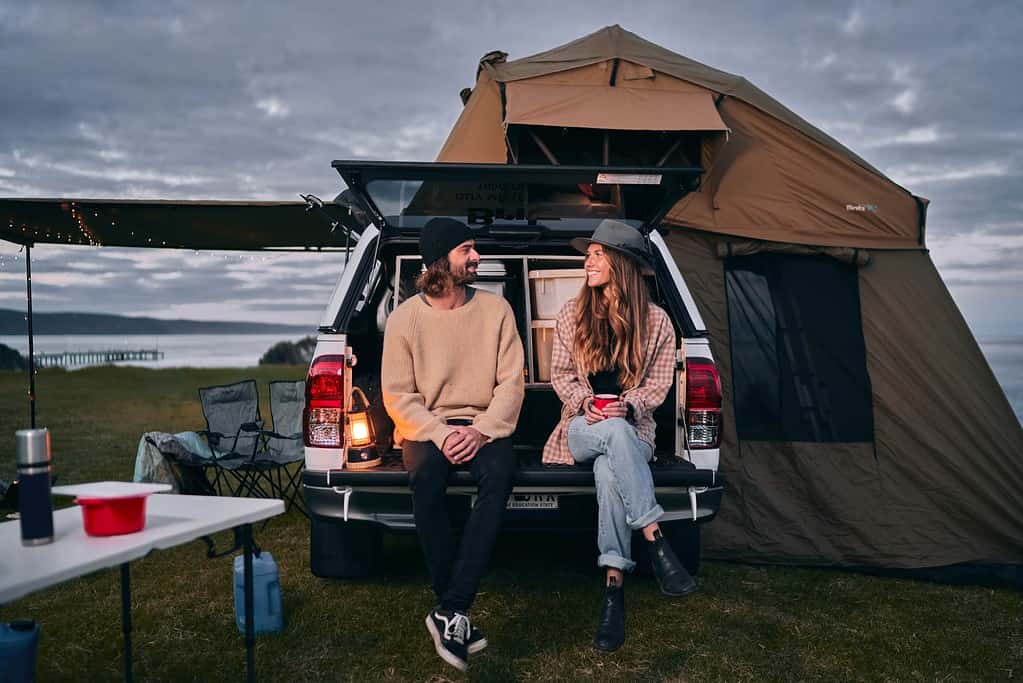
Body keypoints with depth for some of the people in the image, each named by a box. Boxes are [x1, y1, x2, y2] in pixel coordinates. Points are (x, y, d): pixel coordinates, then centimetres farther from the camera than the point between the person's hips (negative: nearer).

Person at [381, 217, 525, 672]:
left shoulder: (495, 308, 4)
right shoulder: (404, 317, 1)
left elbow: (511, 382, -1)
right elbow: (397, 394, -3)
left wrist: (482, 431, -17)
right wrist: (440, 434, -18)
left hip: (483, 426, 1)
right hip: (426, 428, 0)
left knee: (500, 473, -33)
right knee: (426, 480, -34)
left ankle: (450, 611, -32)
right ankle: (455, 615, -24)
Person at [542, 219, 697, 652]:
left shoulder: (655, 320, 4)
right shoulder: (571, 315, 8)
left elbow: (659, 382, 4)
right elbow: (561, 374, 9)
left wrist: (626, 407, -16)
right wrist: (586, 404, -12)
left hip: (633, 429, -1)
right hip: (582, 427, 1)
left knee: (609, 471, -38)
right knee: (616, 434, -38)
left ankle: (614, 586, -35)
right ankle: (655, 541, -40)